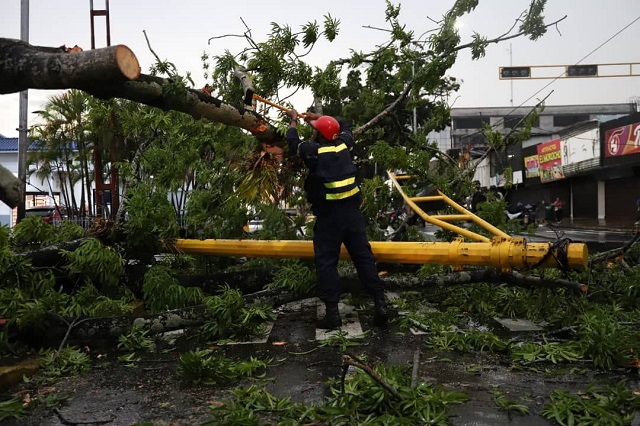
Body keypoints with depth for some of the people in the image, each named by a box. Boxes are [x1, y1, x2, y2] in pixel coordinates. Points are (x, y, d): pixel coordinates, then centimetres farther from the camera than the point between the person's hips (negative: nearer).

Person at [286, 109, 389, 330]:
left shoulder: (313, 151, -6)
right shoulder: (344, 145, 7)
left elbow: (293, 142, 14)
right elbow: (345, 127, 30)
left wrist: (294, 120, 31)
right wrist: (318, 117, 36)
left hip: (328, 215, -4)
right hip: (352, 211, 5)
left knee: (326, 262, 2)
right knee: (363, 257, 7)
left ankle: (332, 312, 1)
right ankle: (380, 304, 6)